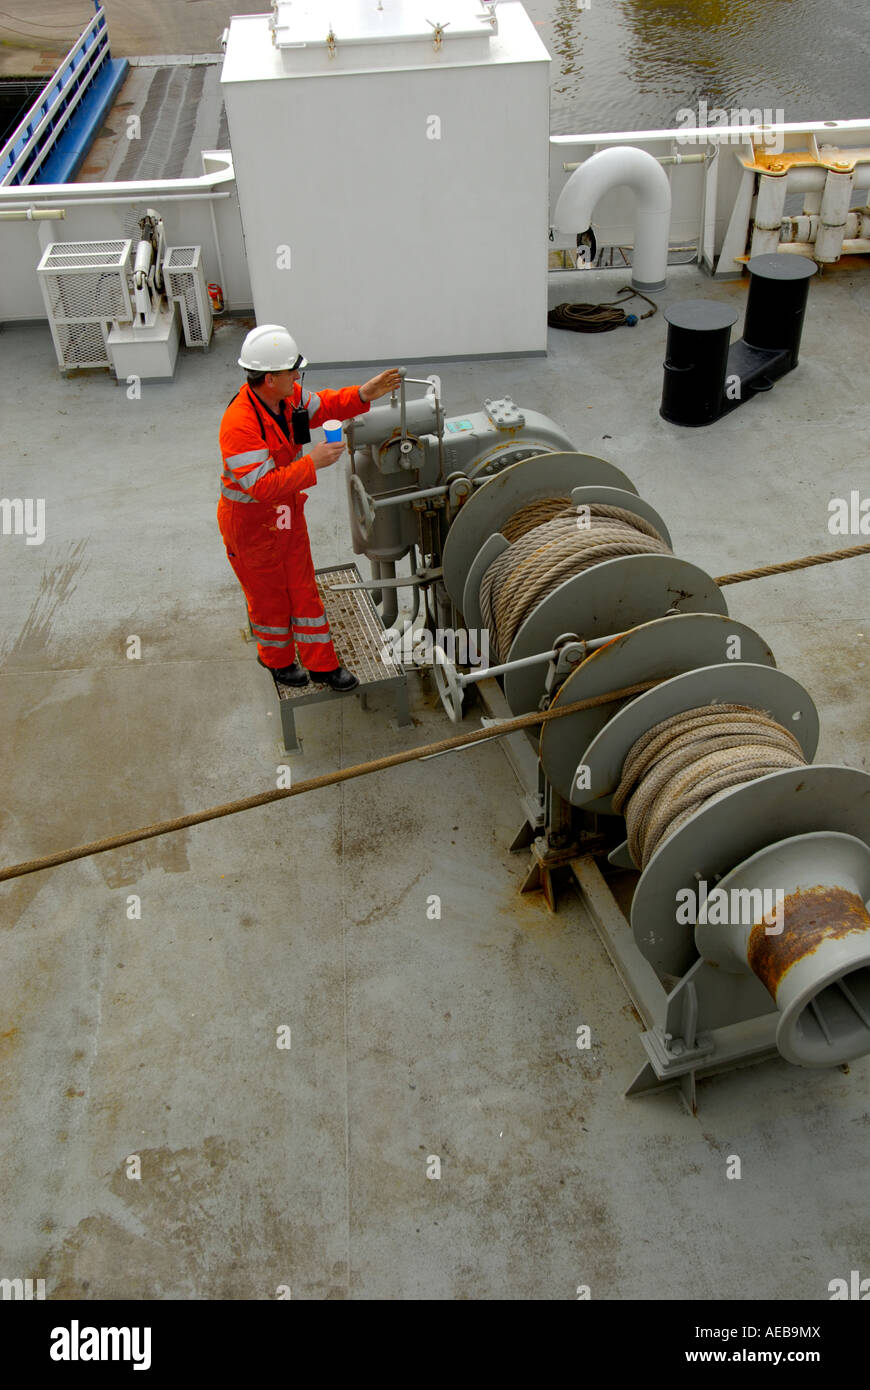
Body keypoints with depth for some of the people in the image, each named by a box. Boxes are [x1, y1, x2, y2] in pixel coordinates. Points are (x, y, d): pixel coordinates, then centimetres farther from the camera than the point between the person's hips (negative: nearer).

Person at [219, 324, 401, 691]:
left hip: (288, 513, 7)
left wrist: (364, 394, -8)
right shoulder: (240, 424, -34)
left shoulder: (288, 397, -8)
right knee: (269, 595, 14)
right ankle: (277, 658, 40)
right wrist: (312, 463, -36)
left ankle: (321, 663, 29)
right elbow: (262, 486, -37)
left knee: (303, 588, 16)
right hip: (252, 523, -7)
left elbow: (323, 406, 10)